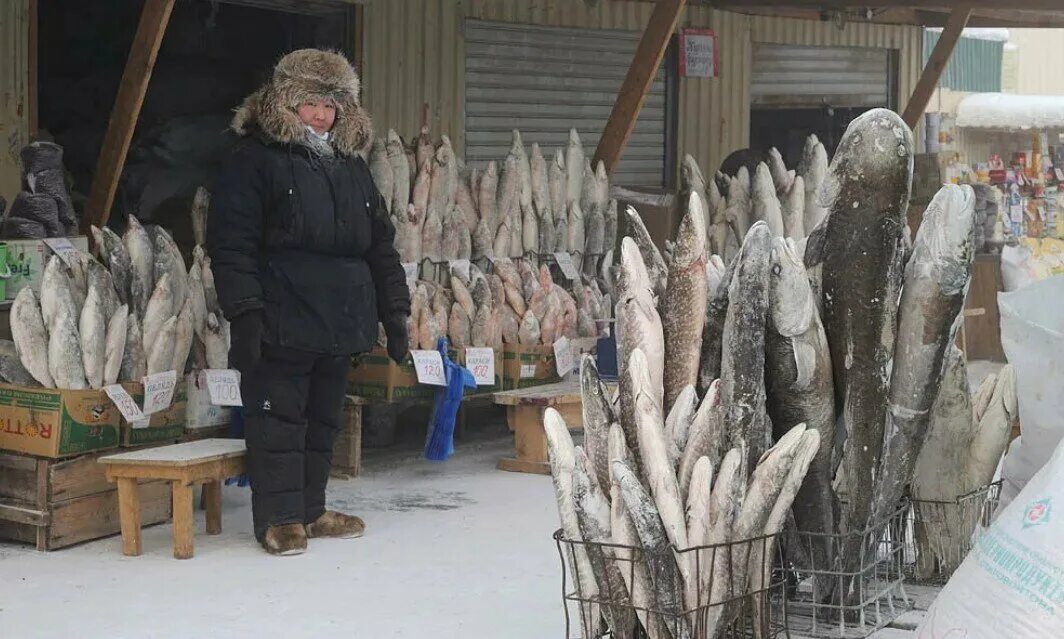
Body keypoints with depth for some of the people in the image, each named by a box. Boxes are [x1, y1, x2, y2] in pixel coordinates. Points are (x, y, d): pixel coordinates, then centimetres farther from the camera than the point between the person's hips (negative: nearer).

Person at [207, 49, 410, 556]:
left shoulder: (350, 166, 17)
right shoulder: (254, 159, -4)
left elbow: (380, 244, 20)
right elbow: (231, 243, -11)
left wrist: (394, 310, 15)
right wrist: (244, 313, -18)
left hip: (341, 323, 7)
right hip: (282, 323, -6)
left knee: (324, 419, 13)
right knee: (279, 418, -1)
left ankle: (309, 509, 25)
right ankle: (278, 518, 8)